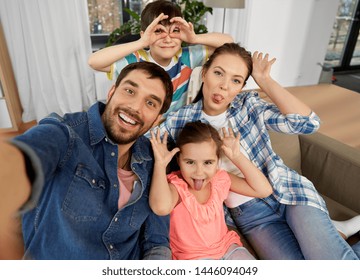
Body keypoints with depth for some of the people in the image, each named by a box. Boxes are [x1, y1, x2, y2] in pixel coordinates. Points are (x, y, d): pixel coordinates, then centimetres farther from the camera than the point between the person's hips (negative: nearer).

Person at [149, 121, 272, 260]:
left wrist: (237, 157, -16)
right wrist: (160, 164, -37)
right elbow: (161, 207, -47)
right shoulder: (176, 185, -21)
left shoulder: (220, 179, -8)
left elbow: (264, 190, -11)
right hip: (192, 256, -2)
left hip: (226, 246, 3)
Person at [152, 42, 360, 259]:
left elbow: (308, 123, -15)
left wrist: (264, 80, -13)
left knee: (335, 261, -20)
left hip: (287, 191, 0)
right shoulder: (181, 121, -4)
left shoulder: (249, 104, -3)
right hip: (247, 213, 1)